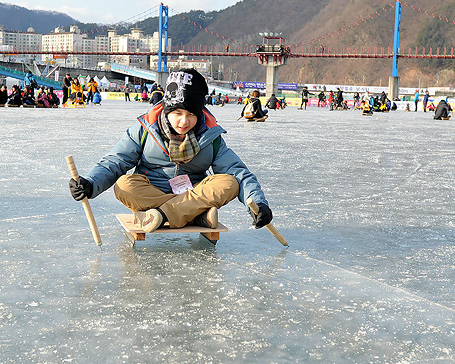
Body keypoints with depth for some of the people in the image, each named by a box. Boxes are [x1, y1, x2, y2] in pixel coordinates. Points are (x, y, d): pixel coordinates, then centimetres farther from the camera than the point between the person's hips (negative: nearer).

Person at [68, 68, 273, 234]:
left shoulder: (210, 136, -1)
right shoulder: (145, 129, -4)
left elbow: (238, 171, -4)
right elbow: (114, 163, -3)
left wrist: (258, 202, -21)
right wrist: (90, 184, -23)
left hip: (195, 197, 1)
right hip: (147, 195, -1)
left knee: (229, 183, -24)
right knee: (124, 185, -30)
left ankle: (161, 214, -33)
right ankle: (199, 216, -35)